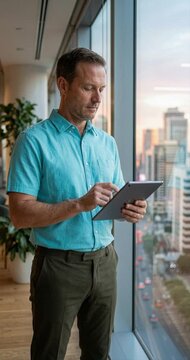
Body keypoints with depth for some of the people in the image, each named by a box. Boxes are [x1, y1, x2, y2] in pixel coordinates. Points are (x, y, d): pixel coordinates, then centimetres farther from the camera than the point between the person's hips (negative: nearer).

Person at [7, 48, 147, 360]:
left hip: (105, 262, 5)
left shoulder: (107, 143, 7)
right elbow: (20, 214, -16)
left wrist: (130, 210, -11)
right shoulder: (35, 140, -11)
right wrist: (79, 205, -26)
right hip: (59, 266, -5)